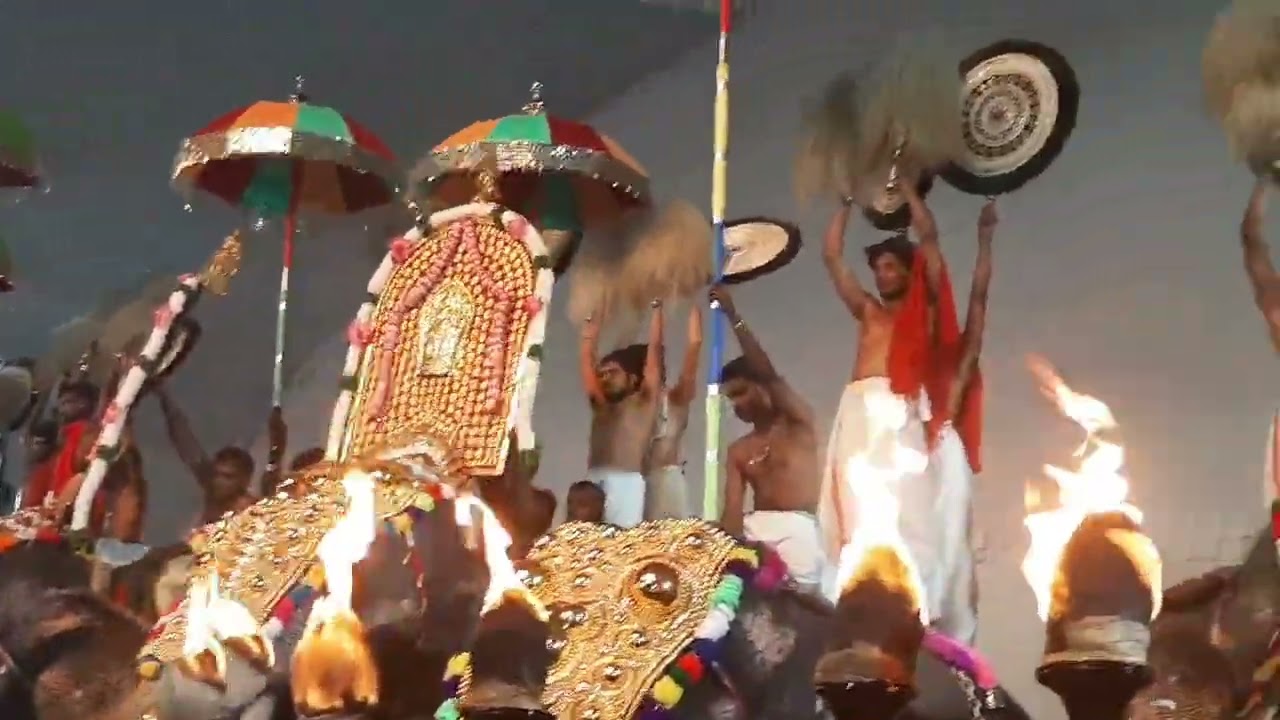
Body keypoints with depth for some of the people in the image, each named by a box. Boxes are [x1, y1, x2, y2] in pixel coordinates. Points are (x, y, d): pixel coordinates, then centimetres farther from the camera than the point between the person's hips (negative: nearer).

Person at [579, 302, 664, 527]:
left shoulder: (644, 402, 13)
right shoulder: (601, 406, 25)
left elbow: (654, 348, 13)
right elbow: (586, 359, 28)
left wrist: (656, 307, 18)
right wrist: (592, 321, 35)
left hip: (627, 482, -5)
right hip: (594, 484, 5)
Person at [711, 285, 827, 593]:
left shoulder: (798, 423, 6)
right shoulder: (738, 451, 17)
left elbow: (770, 376, -10)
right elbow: (732, 508, 5)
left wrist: (734, 317, -13)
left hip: (796, 528, -5)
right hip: (754, 528, 5)